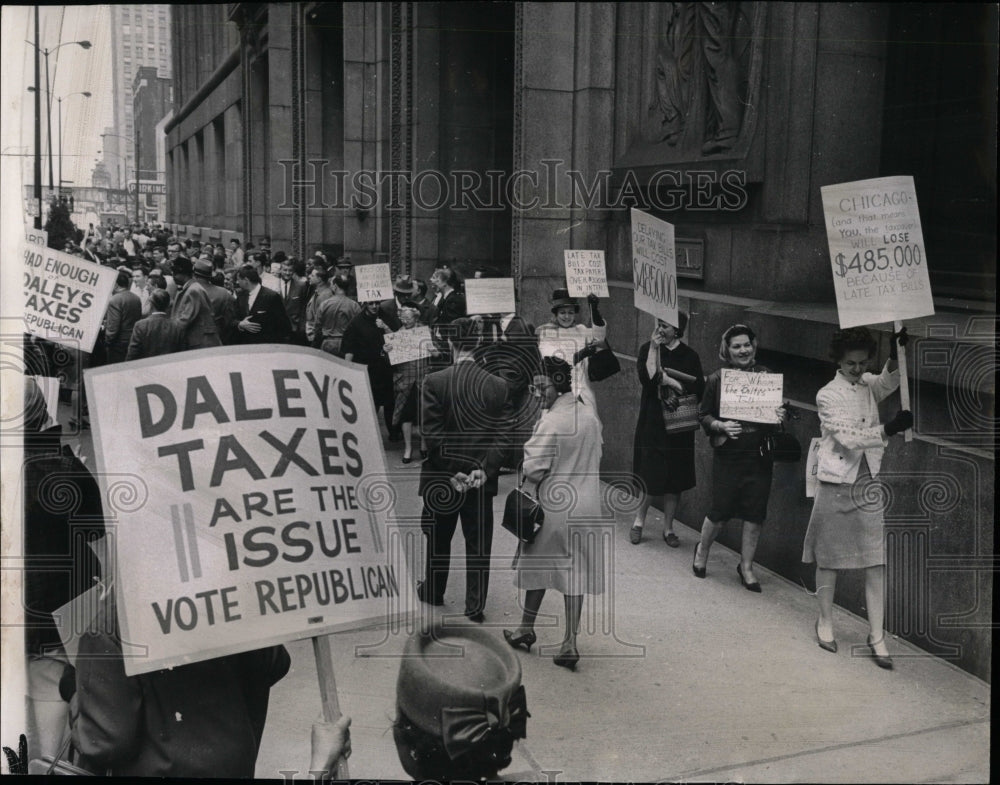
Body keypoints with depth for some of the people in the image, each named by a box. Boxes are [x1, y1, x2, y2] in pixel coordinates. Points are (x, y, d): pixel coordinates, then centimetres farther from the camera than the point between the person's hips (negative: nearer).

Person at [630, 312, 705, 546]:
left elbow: (699, 390, -8)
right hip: (651, 423, -1)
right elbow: (646, 378, -16)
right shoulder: (647, 349, 0)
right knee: (649, 477, -1)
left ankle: (668, 528, 20)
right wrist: (653, 349, -18)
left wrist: (667, 379, -12)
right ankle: (638, 522, 19)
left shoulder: (690, 356, 1)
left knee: (675, 479, 6)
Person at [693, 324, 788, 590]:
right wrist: (721, 426, -17)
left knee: (755, 514, 4)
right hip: (727, 456, -2)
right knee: (720, 511, 0)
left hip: (759, 455, 2)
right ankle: (702, 551, 30)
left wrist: (781, 416, -9)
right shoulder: (716, 380, -2)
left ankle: (746, 566, 21)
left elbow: (779, 410, 13)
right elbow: (703, 416, 2)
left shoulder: (767, 377, 4)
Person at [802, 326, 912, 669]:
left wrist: (896, 356, -33)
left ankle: (877, 636, 4)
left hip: (868, 483, 4)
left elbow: (888, 382, -16)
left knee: (876, 562, -1)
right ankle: (825, 622, 26)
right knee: (829, 558, 8)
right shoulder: (828, 396, -8)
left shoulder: (869, 385, 7)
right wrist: (888, 429, -34)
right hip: (836, 484, -4)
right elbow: (849, 437, -20)